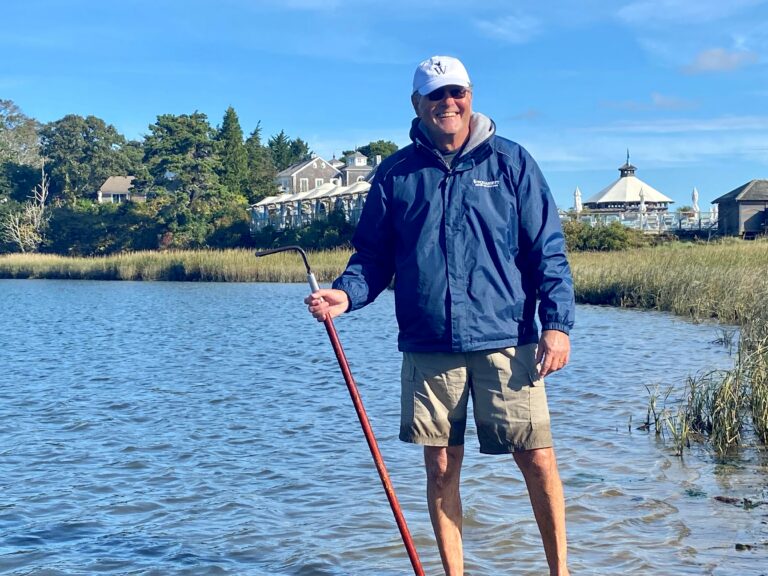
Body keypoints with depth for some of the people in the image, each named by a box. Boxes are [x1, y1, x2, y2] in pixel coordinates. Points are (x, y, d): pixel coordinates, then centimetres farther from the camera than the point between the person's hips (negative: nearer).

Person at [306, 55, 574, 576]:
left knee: (538, 459, -1)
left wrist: (557, 322, -7)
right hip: (427, 348, 2)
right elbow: (373, 255, 11)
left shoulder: (511, 162, 5)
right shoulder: (396, 173, 9)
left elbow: (548, 251, 3)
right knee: (441, 468, 8)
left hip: (506, 342, -1)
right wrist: (346, 293, -9)